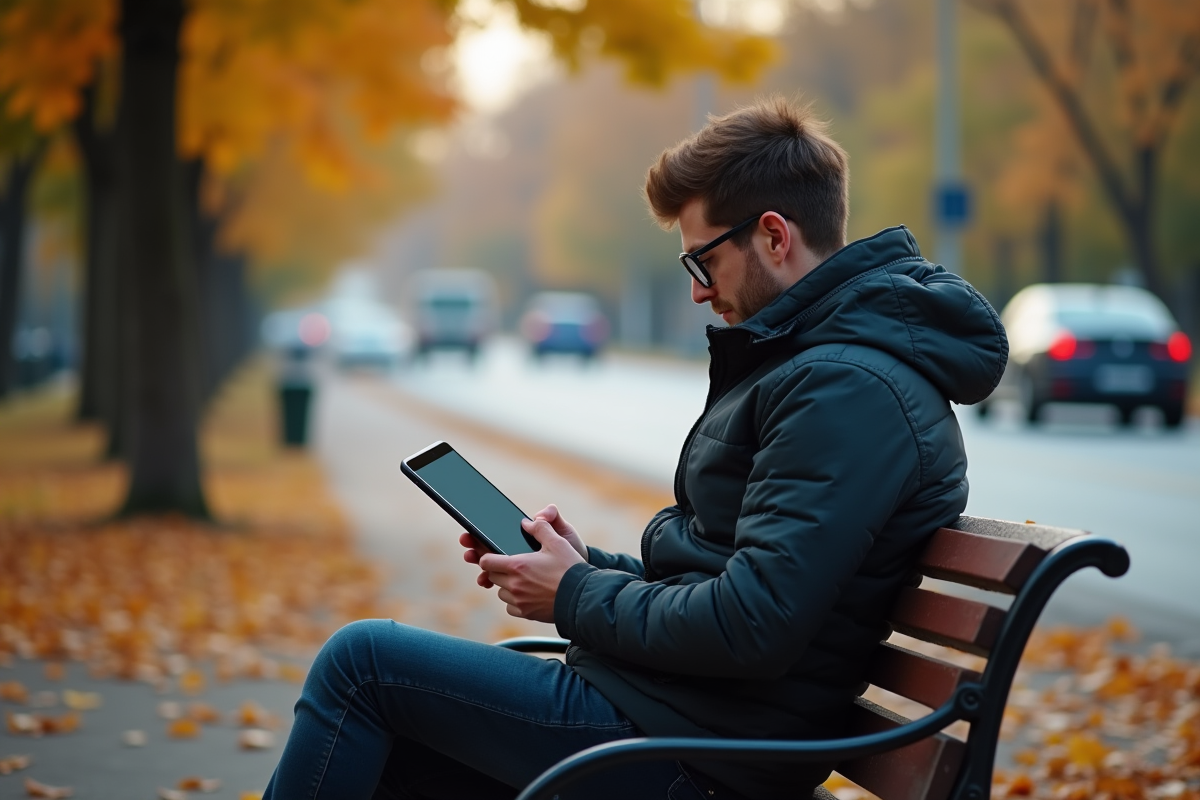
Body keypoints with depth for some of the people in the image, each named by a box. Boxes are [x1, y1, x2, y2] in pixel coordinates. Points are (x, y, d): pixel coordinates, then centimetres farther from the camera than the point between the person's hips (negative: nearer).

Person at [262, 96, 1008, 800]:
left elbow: (750, 629, -26)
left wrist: (577, 597, -11)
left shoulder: (849, 391, -19)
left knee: (362, 660, -8)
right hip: (681, 713, 11)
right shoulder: (818, 364, 16)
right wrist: (591, 564, 7)